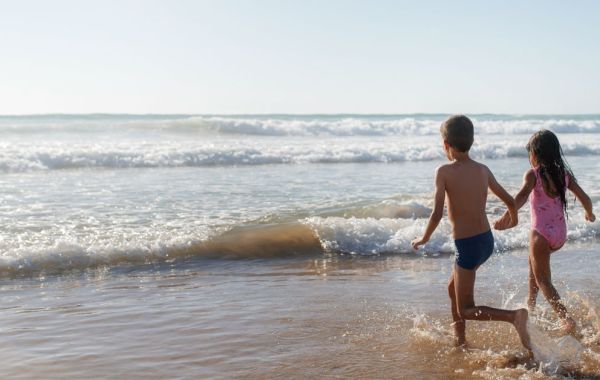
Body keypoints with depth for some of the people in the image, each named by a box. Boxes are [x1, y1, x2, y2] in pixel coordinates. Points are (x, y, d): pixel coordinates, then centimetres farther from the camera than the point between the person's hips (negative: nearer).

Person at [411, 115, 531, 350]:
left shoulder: (444, 172, -14)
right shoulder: (483, 170, 2)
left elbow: (437, 214, -20)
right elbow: (509, 201, 10)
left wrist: (424, 238, -2)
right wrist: (513, 219, 32)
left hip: (467, 246, -7)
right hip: (487, 241, 7)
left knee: (465, 310, 4)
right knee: (453, 288, 28)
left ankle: (514, 316, -18)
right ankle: (459, 340, 38)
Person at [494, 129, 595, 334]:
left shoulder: (533, 174, -11)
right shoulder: (565, 174, 4)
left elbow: (523, 195, -29)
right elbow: (584, 198, 6)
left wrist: (507, 215, -38)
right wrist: (589, 214, 26)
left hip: (542, 233, -6)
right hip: (560, 234, 6)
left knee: (543, 279, 1)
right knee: (534, 259, 31)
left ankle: (565, 318, -17)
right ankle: (531, 303, 41)